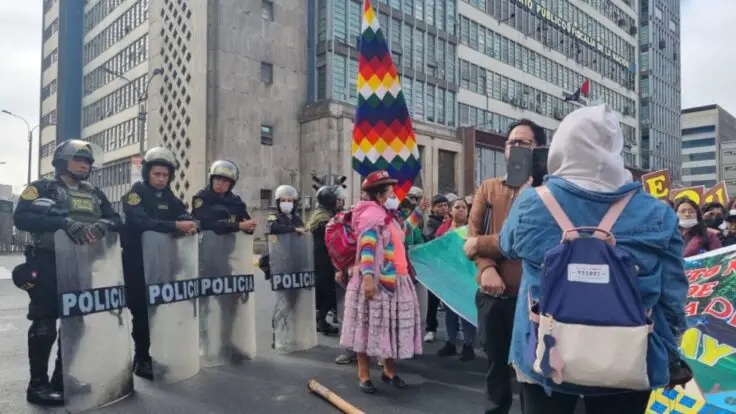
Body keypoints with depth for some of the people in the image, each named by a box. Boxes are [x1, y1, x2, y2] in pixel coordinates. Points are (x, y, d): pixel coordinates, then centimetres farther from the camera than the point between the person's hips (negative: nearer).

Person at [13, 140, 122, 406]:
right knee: (45, 324, -3)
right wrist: (63, 222, -29)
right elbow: (21, 217, -17)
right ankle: (38, 384, 10)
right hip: (49, 264, -5)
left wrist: (102, 224, -18)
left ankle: (63, 379, 24)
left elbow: (117, 221, 5)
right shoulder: (42, 188, -1)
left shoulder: (95, 194, 14)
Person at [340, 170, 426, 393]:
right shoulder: (371, 216, -13)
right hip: (376, 282, -9)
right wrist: (368, 276, -33)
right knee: (371, 326, 0)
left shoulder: (388, 216, 17)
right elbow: (366, 248, -23)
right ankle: (364, 374, 11)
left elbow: (401, 232, 34)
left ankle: (389, 371, 27)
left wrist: (418, 212, 36)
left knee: (391, 326, 14)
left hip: (394, 281, 9)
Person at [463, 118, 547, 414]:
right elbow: (473, 233, 0)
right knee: (496, 362, 17)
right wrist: (487, 267, -17)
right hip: (492, 293, 3)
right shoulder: (488, 188, 9)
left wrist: (481, 244, -12)